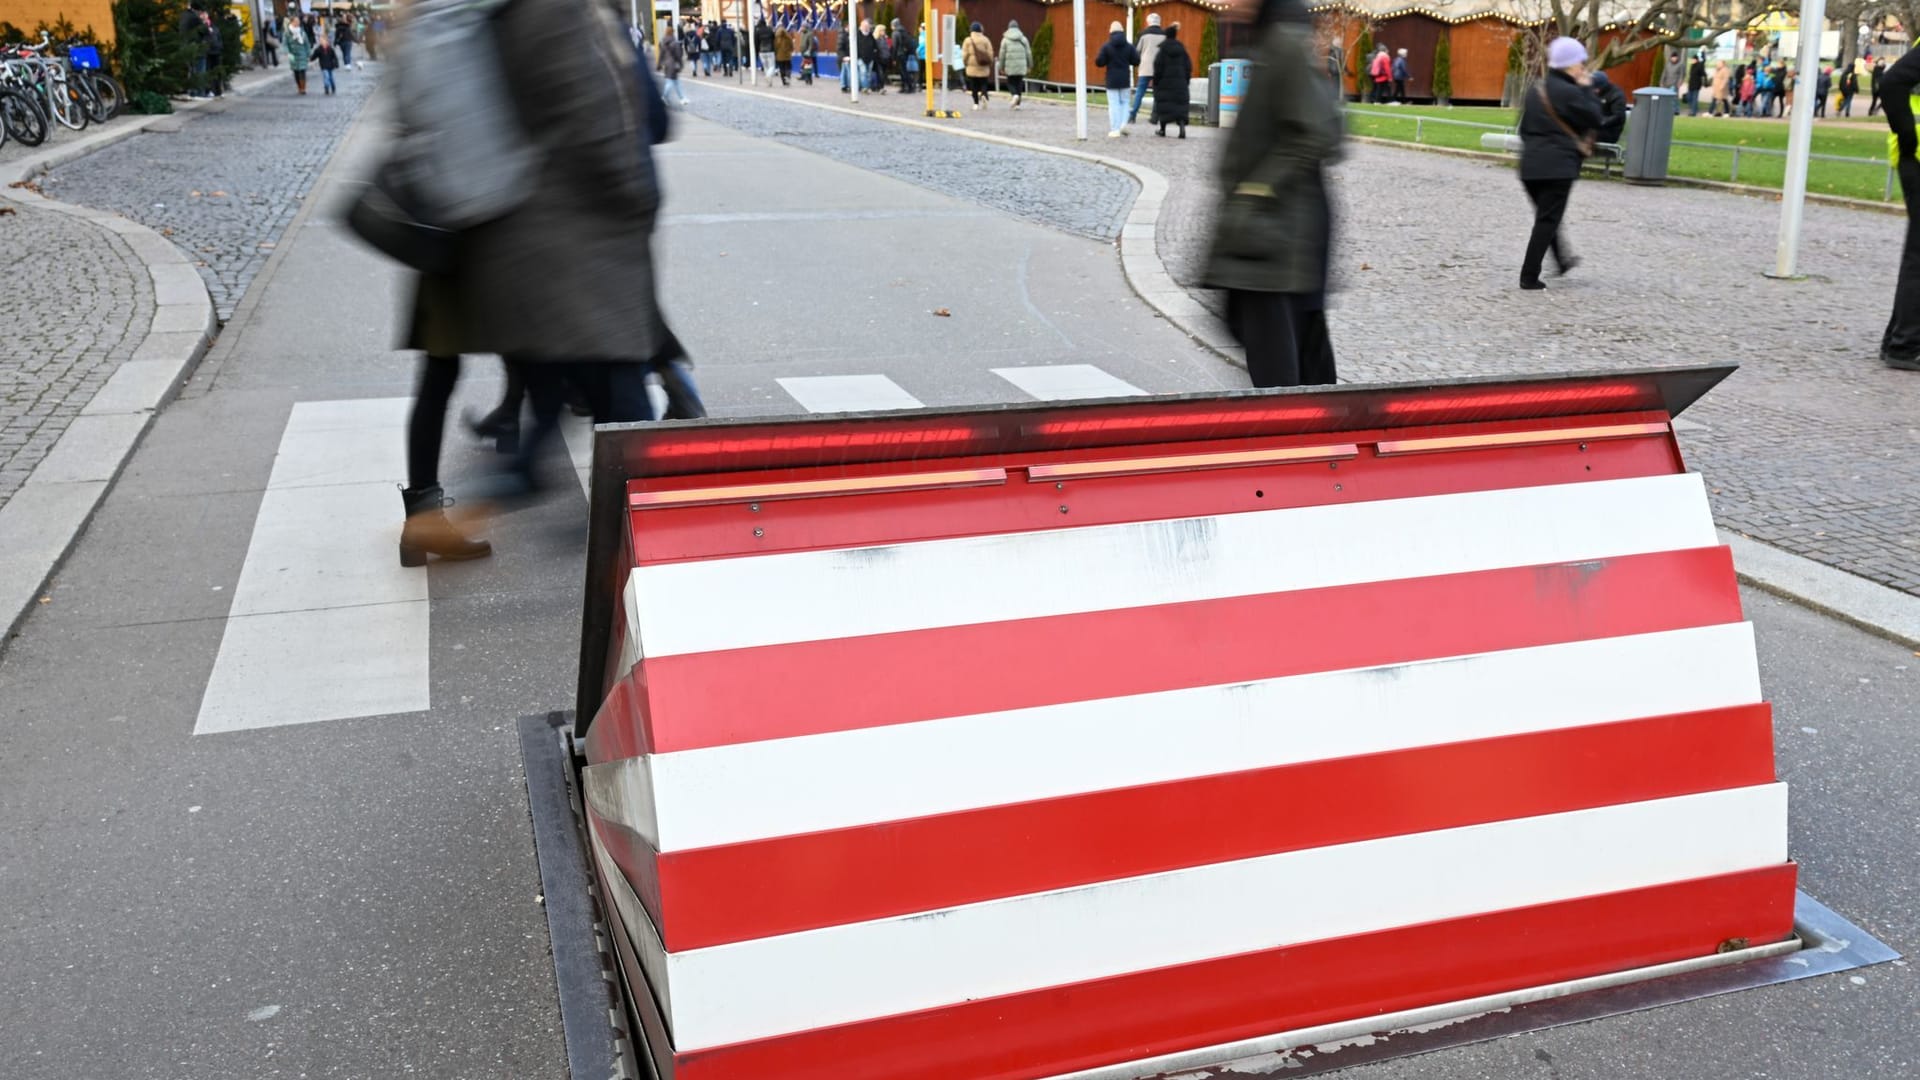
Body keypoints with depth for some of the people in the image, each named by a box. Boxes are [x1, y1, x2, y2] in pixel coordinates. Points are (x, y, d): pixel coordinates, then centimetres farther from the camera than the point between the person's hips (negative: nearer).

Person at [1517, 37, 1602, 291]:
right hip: (1558, 166, -8)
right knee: (1547, 221, -3)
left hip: (1531, 165, 8)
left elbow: (1525, 126, 16)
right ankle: (1529, 277, -5)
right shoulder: (1569, 92, -14)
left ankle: (1562, 260, 37)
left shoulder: (1537, 89, 11)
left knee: (1546, 215, 21)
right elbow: (1594, 118, -7)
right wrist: (1587, 90, 0)